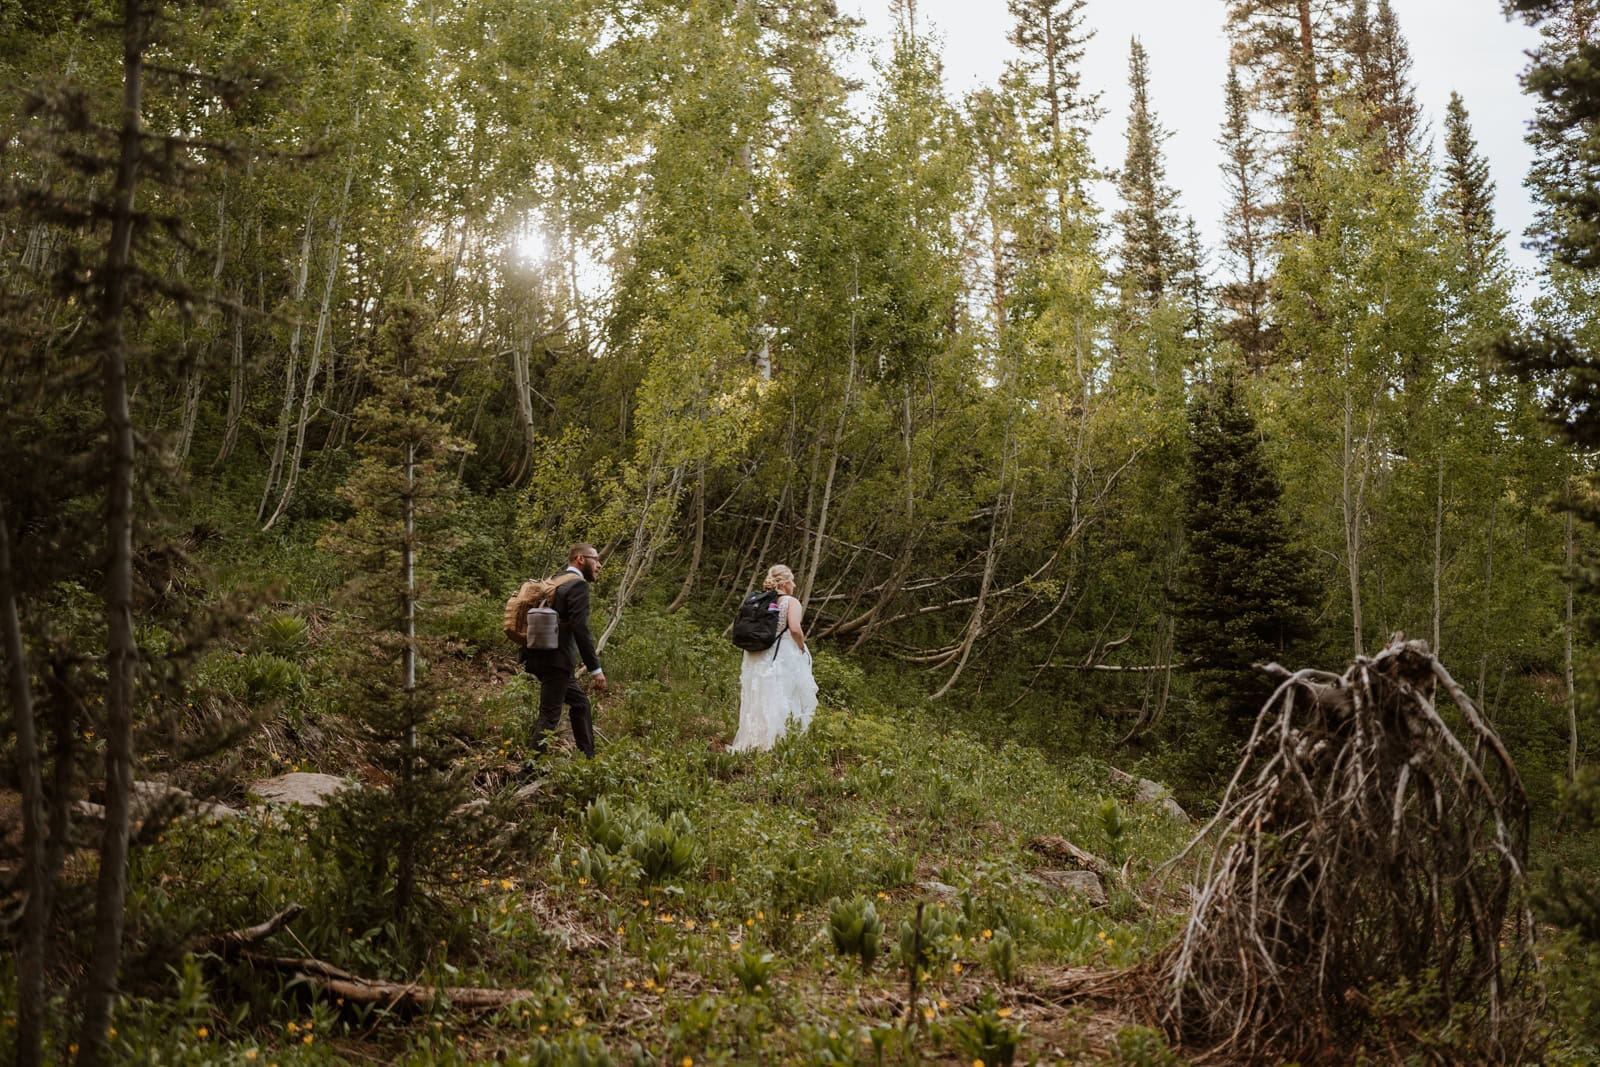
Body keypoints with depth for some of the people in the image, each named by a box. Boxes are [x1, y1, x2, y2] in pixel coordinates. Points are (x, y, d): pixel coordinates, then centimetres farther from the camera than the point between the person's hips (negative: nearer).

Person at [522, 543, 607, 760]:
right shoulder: (578, 585, -12)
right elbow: (580, 629, -20)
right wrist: (595, 668, -17)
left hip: (541, 657, 10)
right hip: (556, 660, -10)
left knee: (580, 702, 20)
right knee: (549, 715, -5)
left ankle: (588, 757, 27)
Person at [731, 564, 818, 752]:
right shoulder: (791, 602, -7)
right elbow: (795, 629, -20)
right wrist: (802, 648, -6)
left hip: (759, 658, 6)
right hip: (785, 657, -6)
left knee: (761, 700, 11)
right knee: (785, 701, 0)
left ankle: (754, 742, 13)